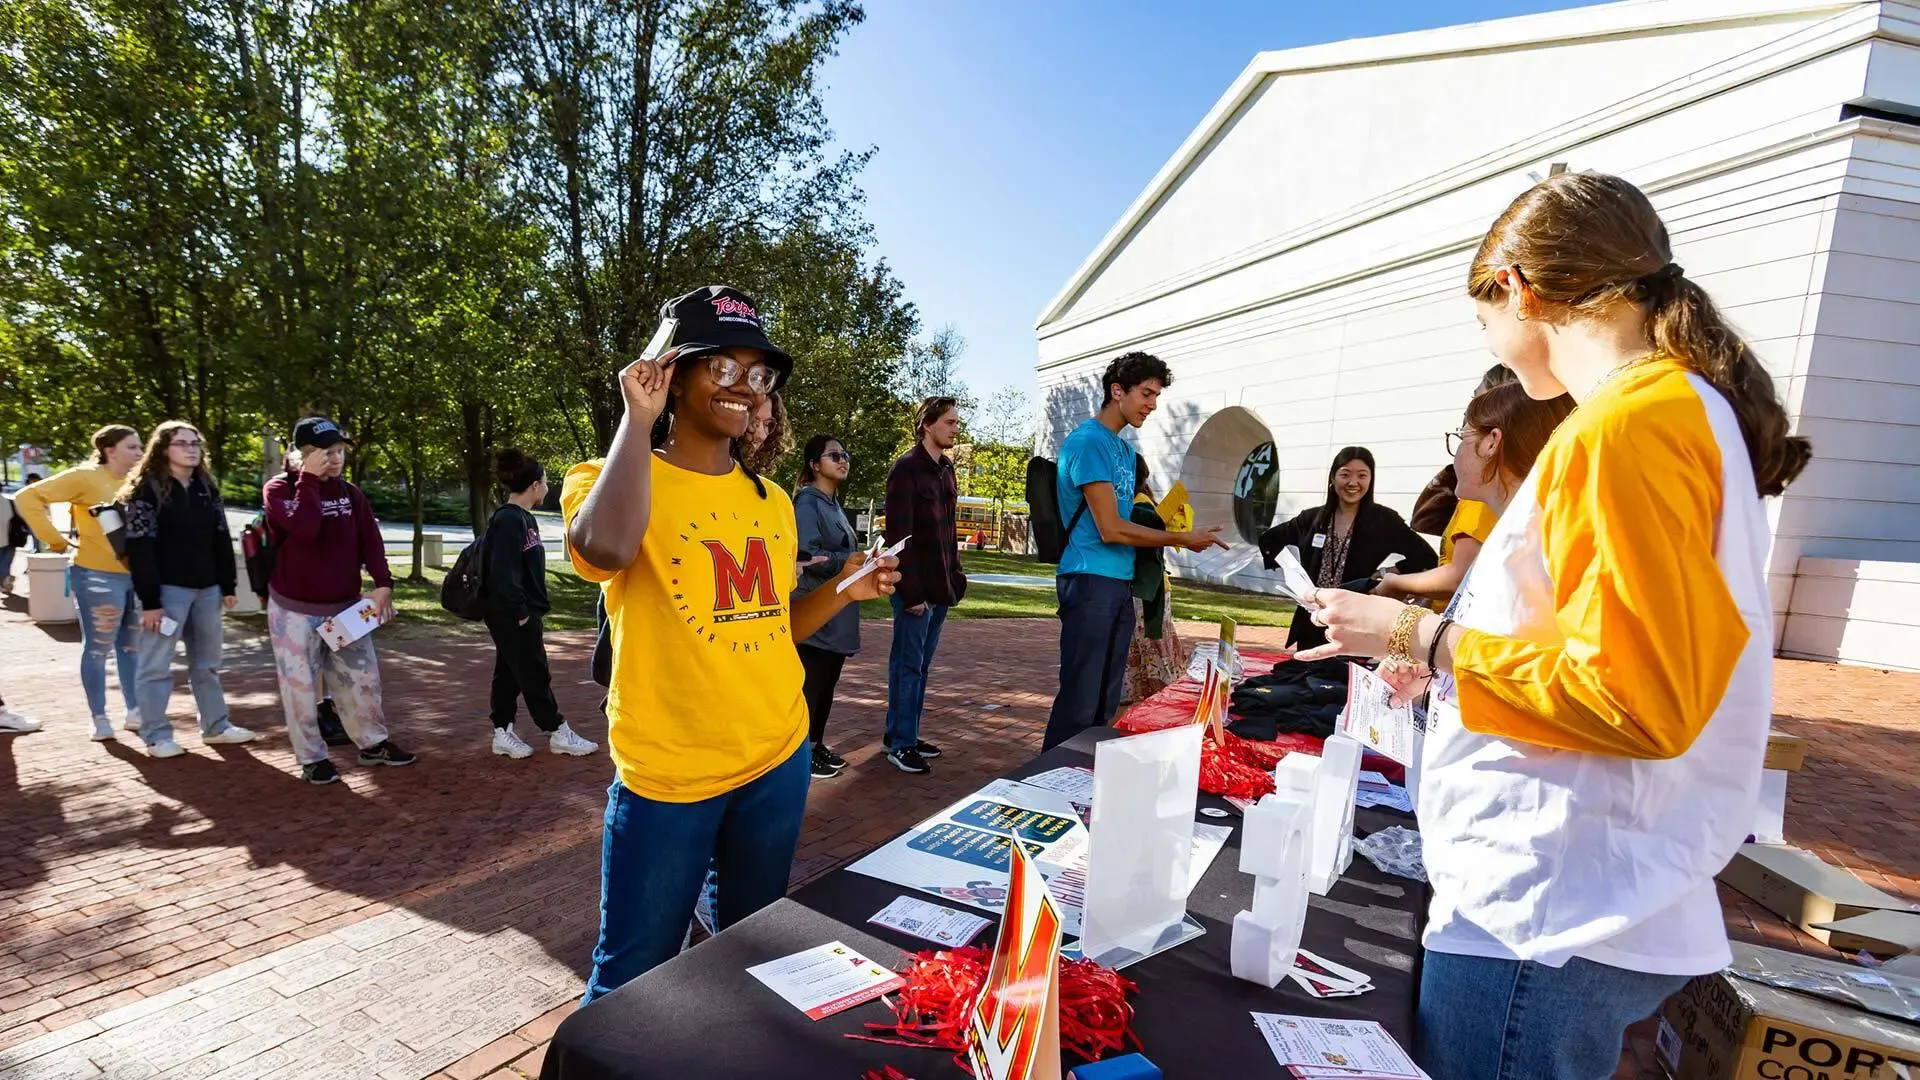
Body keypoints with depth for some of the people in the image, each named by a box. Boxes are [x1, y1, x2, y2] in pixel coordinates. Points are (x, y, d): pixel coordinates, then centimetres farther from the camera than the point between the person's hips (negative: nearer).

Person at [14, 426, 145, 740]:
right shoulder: (86, 477, -10)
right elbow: (28, 498, -12)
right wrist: (55, 539, -12)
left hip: (136, 575, 6)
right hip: (97, 576, -6)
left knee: (133, 646, 13)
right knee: (98, 648, 3)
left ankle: (134, 710, 22)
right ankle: (99, 717, 13)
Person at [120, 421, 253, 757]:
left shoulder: (207, 488, 12)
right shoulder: (146, 489, -7)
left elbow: (221, 539, 14)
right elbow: (140, 548, -12)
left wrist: (227, 585, 8)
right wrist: (149, 601, -16)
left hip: (206, 588, 6)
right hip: (168, 588, -6)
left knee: (207, 662, 14)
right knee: (156, 665, 2)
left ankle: (216, 726, 23)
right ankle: (157, 736, 10)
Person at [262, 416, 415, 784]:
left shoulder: (351, 493, 6)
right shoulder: (279, 489, -8)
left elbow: (370, 539, 0)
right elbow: (305, 527, -28)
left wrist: (383, 583, -13)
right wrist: (310, 478, -21)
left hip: (346, 606, 5)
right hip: (295, 610, -5)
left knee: (363, 677, 12)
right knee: (301, 686, 2)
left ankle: (373, 743, 26)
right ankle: (311, 758, 15)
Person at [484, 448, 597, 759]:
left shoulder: (524, 518, 11)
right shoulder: (508, 520, -19)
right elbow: (503, 573, -24)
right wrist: (519, 612, -20)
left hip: (523, 612, 10)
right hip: (512, 615, -9)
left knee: (509, 673, 14)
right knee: (535, 675, 1)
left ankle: (502, 733, 22)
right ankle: (558, 734, 10)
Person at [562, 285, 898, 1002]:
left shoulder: (771, 502, 7)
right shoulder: (615, 479, -9)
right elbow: (608, 548, -34)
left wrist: (840, 593, 0)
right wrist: (638, 417, -23)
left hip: (777, 762, 5)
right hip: (666, 775, -5)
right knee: (633, 977, 10)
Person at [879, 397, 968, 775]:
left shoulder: (946, 469, 13)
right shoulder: (906, 469, -12)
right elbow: (899, 535, -16)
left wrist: (955, 575, 11)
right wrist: (911, 591, -19)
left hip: (941, 586, 8)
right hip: (916, 588, -8)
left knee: (921, 664, 14)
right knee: (908, 664, 1)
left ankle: (907, 733, 24)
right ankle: (900, 744, 10)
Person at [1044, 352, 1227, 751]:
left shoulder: (1125, 449, 17)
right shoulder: (1088, 441, -11)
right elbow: (1110, 529, -15)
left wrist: (1175, 532, 6)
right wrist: (1182, 539, -8)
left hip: (1120, 583, 9)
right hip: (1091, 581, -9)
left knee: (1106, 700, 13)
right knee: (1079, 702, -6)